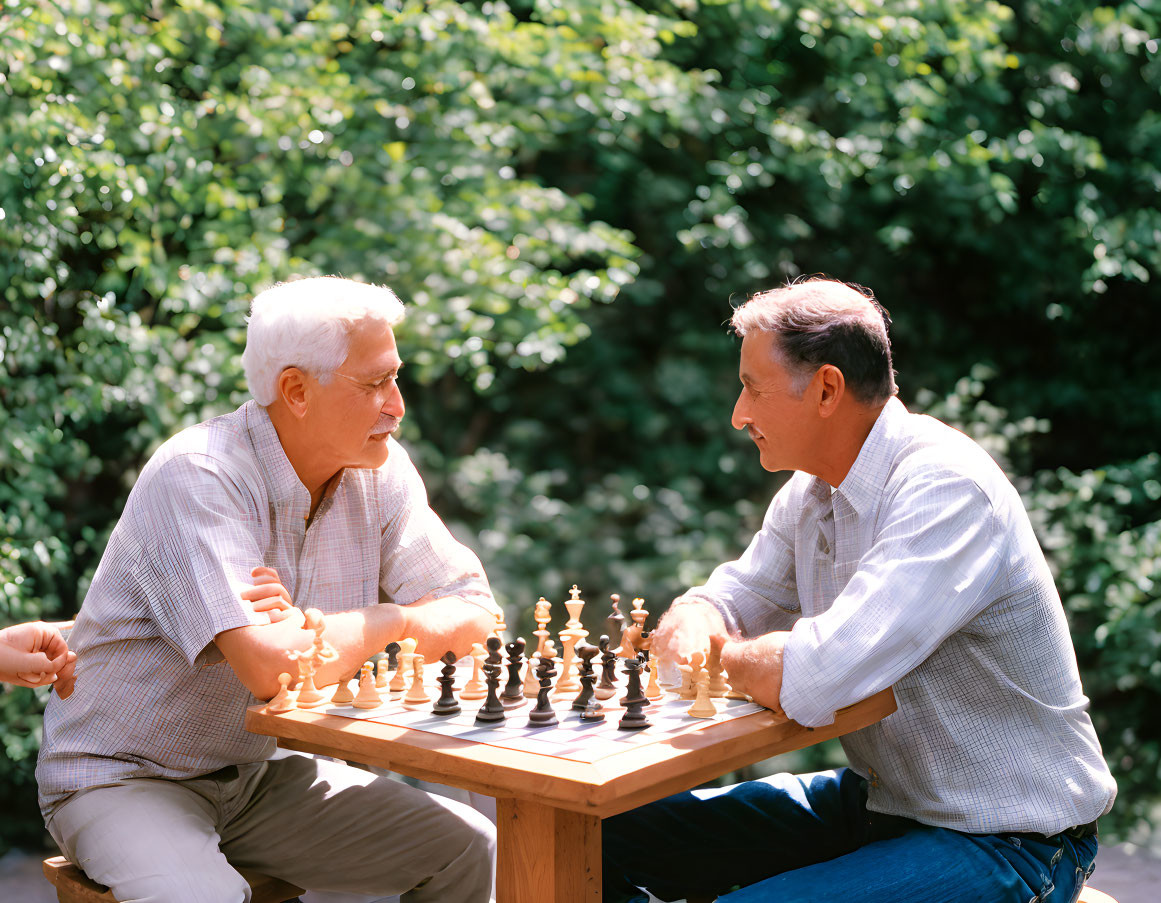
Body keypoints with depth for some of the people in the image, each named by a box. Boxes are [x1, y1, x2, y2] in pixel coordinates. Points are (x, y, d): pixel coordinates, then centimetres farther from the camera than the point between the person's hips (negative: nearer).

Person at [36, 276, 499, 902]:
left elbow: (476, 615, -4)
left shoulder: (379, 471, -4)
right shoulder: (196, 476, -25)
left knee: (467, 848, -6)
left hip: (254, 775, 6)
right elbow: (268, 666, -37)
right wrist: (388, 620, -16)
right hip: (118, 779, -6)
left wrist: (315, 628, -21)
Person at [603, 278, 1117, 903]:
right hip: (878, 800, 8)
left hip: (1004, 843, -8)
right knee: (614, 837, 4)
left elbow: (811, 684, -36)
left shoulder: (948, 490, -26)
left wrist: (726, 656, -14)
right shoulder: (814, 488, 3)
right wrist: (691, 626, -13)